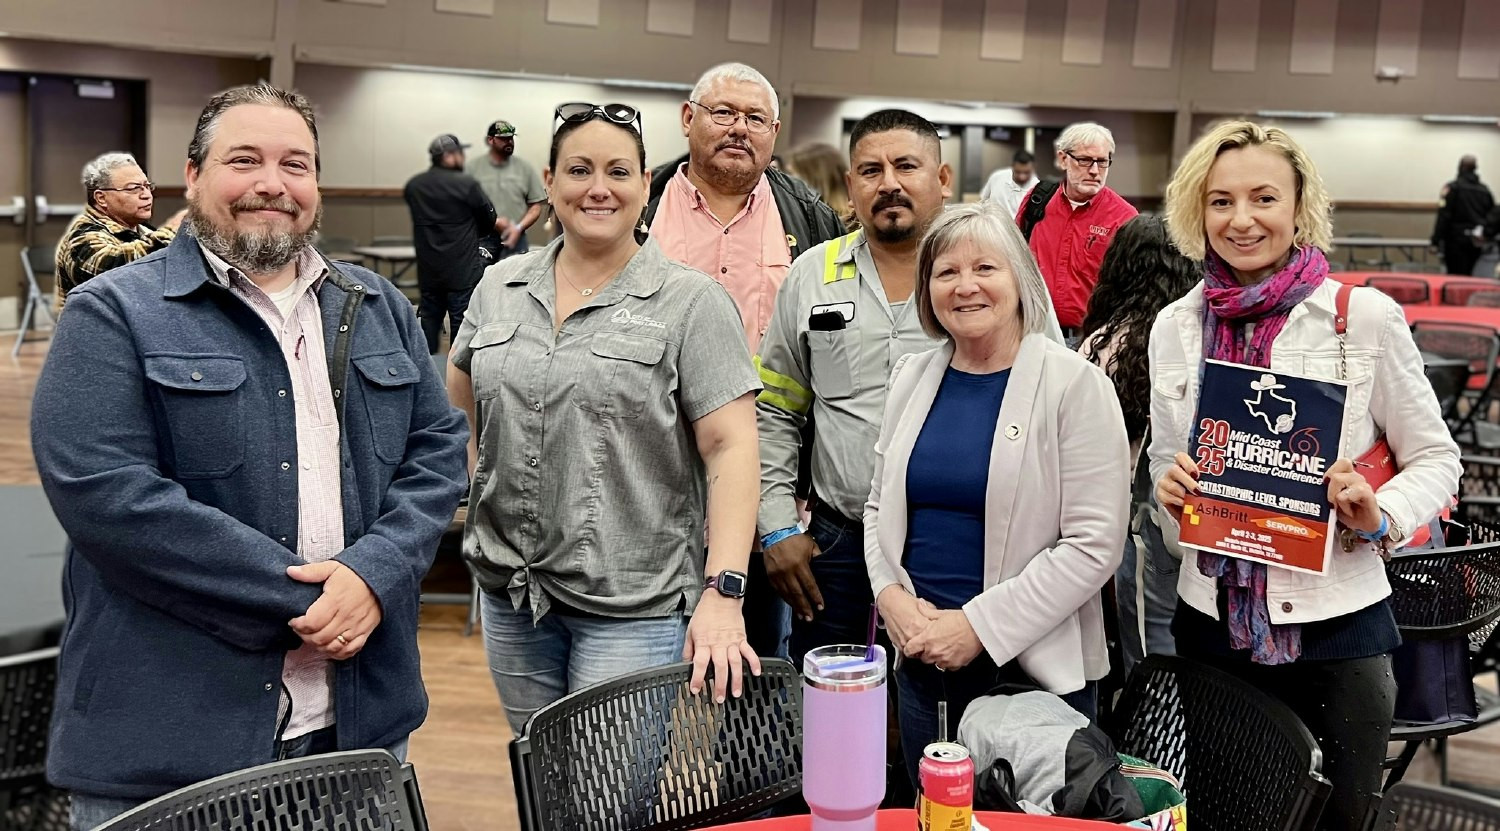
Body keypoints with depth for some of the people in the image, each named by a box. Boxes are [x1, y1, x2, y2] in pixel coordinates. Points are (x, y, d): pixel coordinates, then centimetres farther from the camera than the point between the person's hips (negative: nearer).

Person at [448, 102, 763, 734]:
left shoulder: (691, 302, -7)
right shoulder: (500, 288, 7)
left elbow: (730, 449, -13)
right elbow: (460, 401, 22)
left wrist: (722, 594, -21)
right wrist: (483, 484, 9)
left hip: (633, 604, -5)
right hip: (512, 592, 5)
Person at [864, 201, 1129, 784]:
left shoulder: (1075, 385, -10)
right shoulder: (912, 376, 6)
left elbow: (1093, 544, -15)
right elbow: (880, 506, 13)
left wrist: (979, 626, -18)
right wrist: (892, 597, -5)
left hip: (1036, 668, -4)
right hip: (921, 661, 5)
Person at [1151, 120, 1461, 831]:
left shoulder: (1367, 317, -8)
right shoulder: (1174, 327, 1)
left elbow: (1434, 459, 0)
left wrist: (1381, 517, -18)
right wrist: (1170, 489, -9)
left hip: (1335, 624, -2)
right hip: (1213, 621, 3)